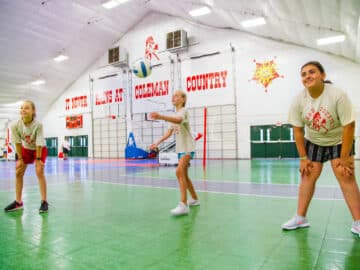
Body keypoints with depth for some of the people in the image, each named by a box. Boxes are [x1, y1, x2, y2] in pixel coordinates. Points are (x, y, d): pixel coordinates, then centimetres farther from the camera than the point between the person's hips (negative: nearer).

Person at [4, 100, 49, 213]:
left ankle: (44, 201, -7)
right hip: (26, 149, 4)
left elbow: (39, 143, -28)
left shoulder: (38, 125, -34)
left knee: (39, 172, -16)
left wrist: (38, 159, -23)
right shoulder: (15, 126, -26)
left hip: (40, 149, -4)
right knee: (18, 173, 2)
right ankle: (18, 202, 15)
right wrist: (20, 159, -11)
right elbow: (18, 143, -16)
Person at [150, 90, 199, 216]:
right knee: (184, 175, 14)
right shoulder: (175, 115, 15)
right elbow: (170, 131, 20)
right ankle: (195, 199, 30)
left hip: (187, 147, -9)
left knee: (179, 171, -25)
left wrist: (160, 117, -50)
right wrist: (157, 143, 13)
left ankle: (183, 205, -25)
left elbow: (179, 120, -36)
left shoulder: (183, 111, -12)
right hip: (180, 148, 9)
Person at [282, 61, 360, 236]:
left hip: (339, 141, -2)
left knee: (345, 175, -12)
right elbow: (297, 130, -11)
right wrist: (303, 158, -11)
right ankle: (300, 218, 6)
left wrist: (344, 158, -22)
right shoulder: (299, 100, -18)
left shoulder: (338, 95, -27)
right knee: (308, 174, -3)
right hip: (313, 142, 3)